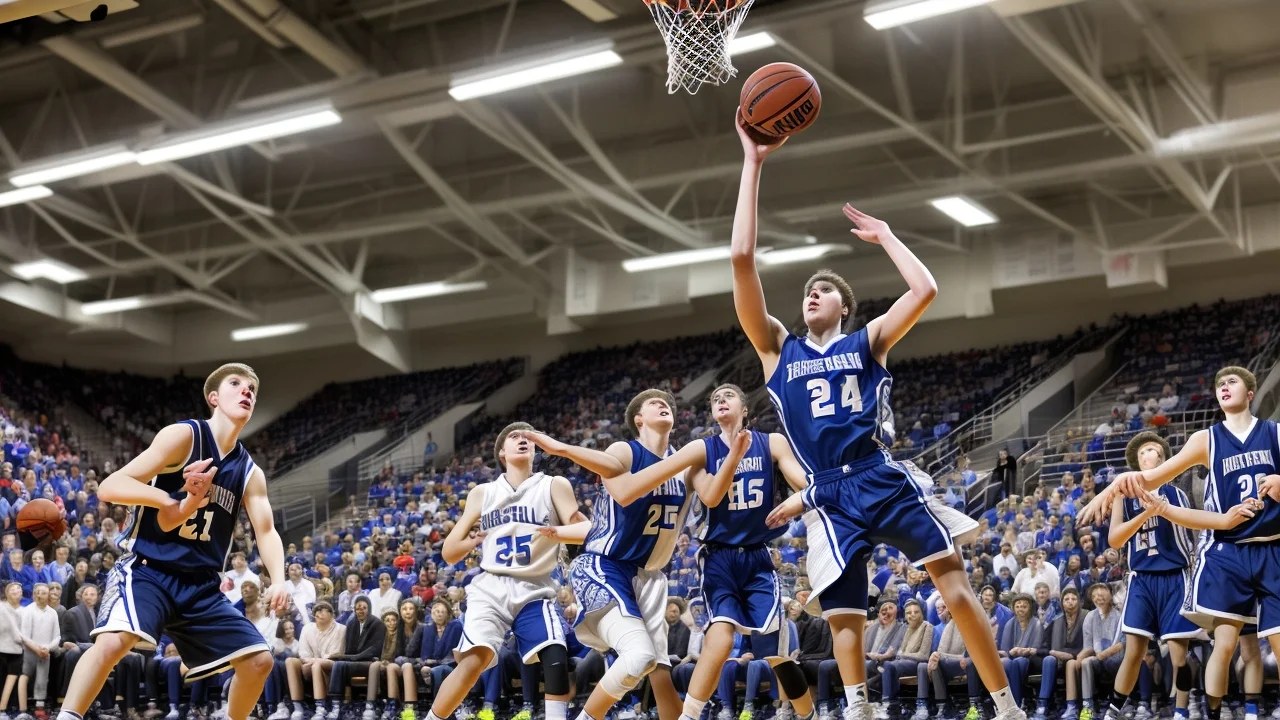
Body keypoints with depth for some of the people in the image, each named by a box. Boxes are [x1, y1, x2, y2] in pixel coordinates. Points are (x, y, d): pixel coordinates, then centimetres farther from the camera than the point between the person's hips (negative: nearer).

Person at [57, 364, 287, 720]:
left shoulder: (250, 473, 10)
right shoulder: (183, 436, -8)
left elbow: (266, 532, 6)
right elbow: (108, 487, -14)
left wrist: (278, 580, -15)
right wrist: (172, 501, -30)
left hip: (201, 585, 6)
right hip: (148, 570, -6)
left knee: (259, 660, 1)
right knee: (113, 641, -33)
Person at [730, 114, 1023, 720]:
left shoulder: (868, 342, 14)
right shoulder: (777, 348, 13)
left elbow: (924, 290, -1)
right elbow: (742, 259, 4)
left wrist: (884, 236, 12)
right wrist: (752, 165, 2)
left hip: (885, 480, -1)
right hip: (830, 495, 1)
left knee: (954, 580, -8)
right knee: (843, 616, -2)